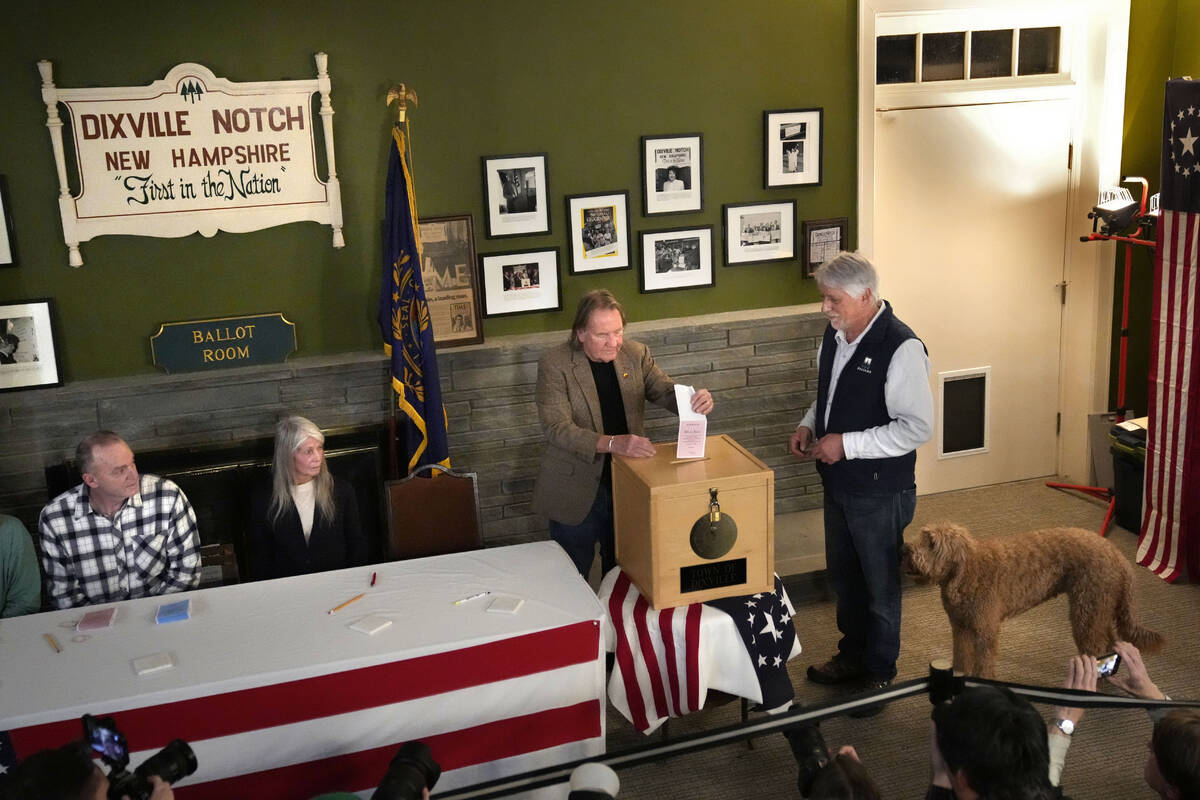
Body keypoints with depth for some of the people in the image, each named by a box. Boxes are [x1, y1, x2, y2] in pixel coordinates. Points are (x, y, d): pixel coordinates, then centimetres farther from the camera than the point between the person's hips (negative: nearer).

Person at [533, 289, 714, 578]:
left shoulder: (636, 353, -1)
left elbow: (667, 391, 0)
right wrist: (612, 443, -36)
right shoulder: (555, 364, -15)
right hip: (576, 494, -3)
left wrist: (696, 399, -24)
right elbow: (556, 429, -22)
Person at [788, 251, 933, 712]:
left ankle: (880, 674, 31)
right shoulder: (835, 335, 2)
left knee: (880, 585, 11)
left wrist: (847, 444, -26)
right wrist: (809, 425, -1)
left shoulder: (901, 349, -24)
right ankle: (852, 655, 44)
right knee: (842, 574, 23)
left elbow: (917, 428, -25)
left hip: (881, 492, -8)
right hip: (838, 483, 8)